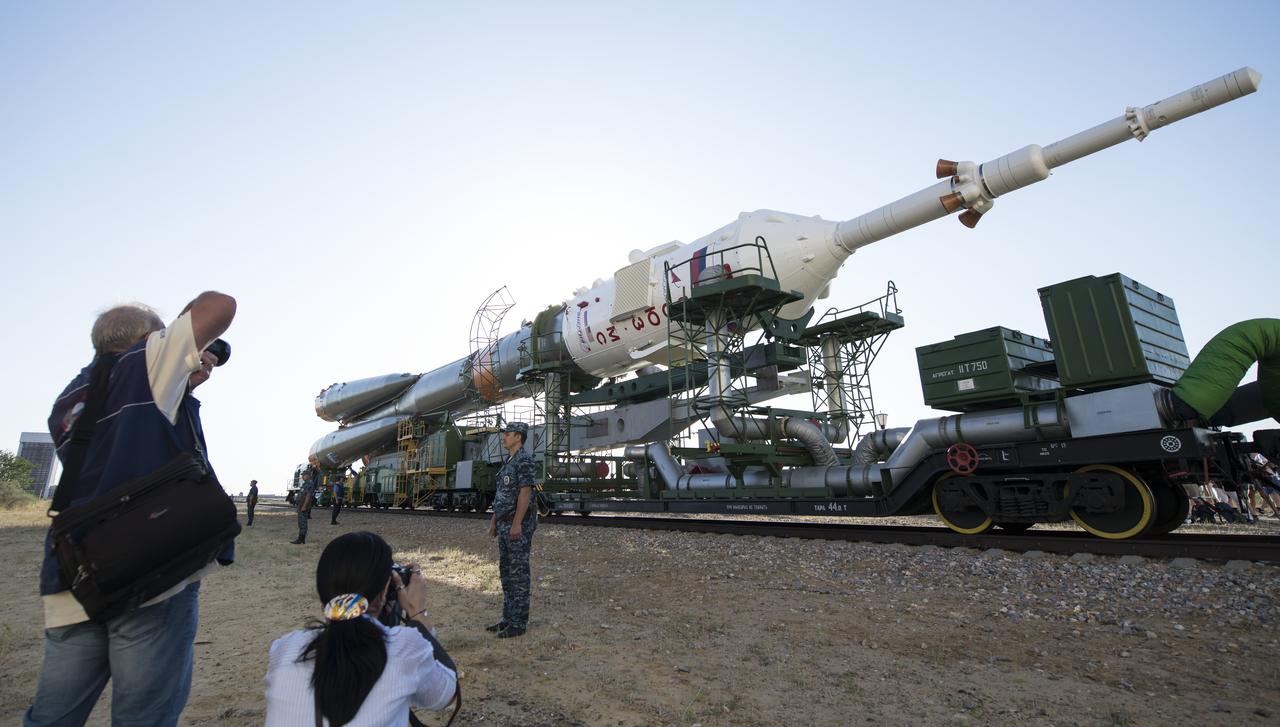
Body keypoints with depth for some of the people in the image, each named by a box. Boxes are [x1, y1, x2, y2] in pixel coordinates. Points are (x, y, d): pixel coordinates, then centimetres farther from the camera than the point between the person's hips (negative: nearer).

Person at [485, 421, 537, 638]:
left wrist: (517, 523, -24)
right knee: (506, 571, 14)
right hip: (505, 523, 10)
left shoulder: (524, 460, -14)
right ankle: (508, 617, 24)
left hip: (518, 524, -10)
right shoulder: (509, 461, 16)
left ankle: (519, 623, 5)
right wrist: (494, 520, 19)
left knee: (518, 572, -3)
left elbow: (525, 492, -21)